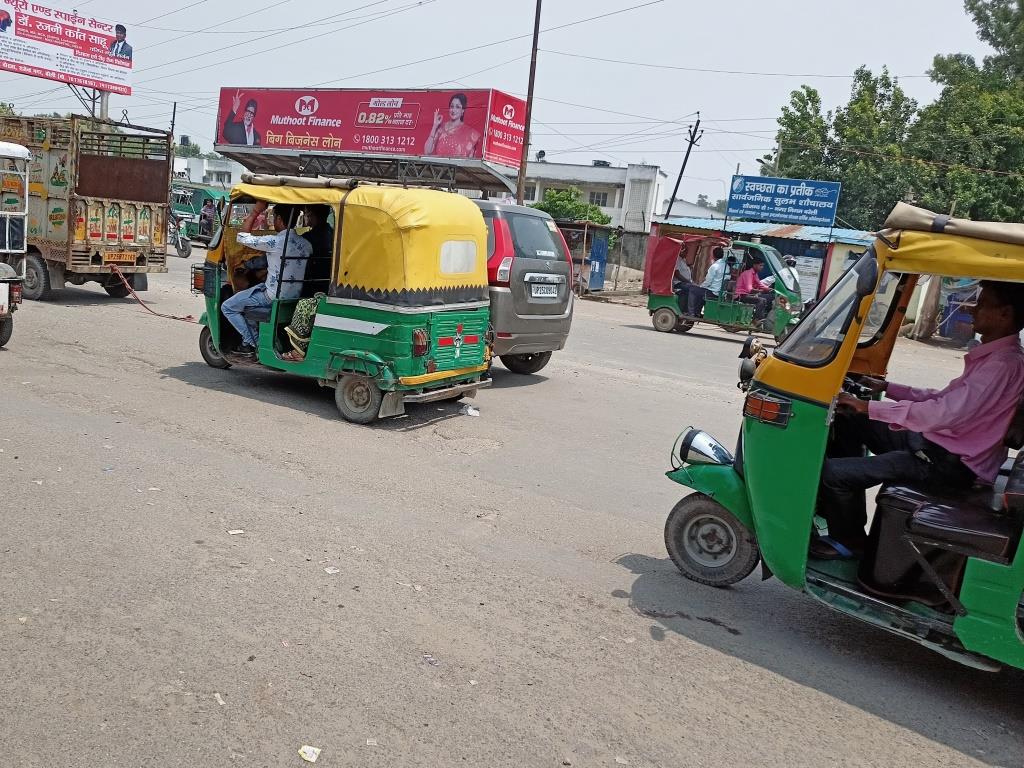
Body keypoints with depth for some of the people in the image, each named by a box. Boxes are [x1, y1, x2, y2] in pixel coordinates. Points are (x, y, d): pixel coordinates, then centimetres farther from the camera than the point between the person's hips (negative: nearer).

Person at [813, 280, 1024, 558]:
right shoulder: (993, 355, 11)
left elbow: (944, 414, -31)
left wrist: (869, 407, -27)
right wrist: (888, 388, 14)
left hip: (949, 464, -11)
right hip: (936, 443, 11)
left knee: (831, 472, -19)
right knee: (850, 421, 14)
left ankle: (848, 540, 8)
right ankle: (840, 505, 18)